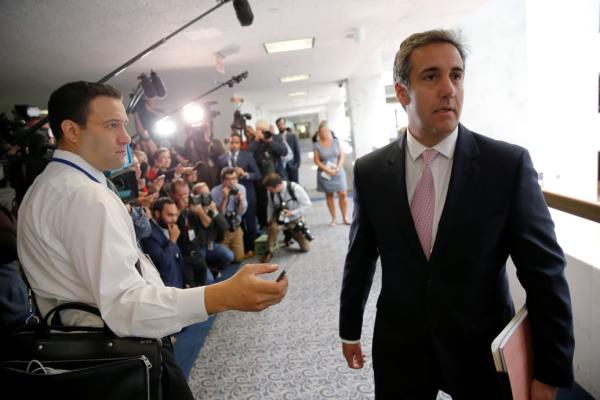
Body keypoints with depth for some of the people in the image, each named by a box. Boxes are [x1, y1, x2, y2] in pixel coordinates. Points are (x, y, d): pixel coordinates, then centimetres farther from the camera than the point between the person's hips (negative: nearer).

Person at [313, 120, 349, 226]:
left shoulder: (336, 142, 3)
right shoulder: (317, 145, -2)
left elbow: (341, 156, 3)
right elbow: (317, 161, -5)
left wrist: (338, 167, -13)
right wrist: (328, 170, -15)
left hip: (338, 172, 1)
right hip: (325, 174, -1)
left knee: (342, 194, -5)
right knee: (329, 196, 6)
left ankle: (345, 218, 5)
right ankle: (334, 218, 15)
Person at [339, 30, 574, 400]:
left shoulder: (509, 163, -13)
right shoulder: (370, 171, -7)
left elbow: (545, 270, -8)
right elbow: (360, 258, 2)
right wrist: (350, 329, 11)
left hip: (483, 350, -1)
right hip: (399, 348, 2)